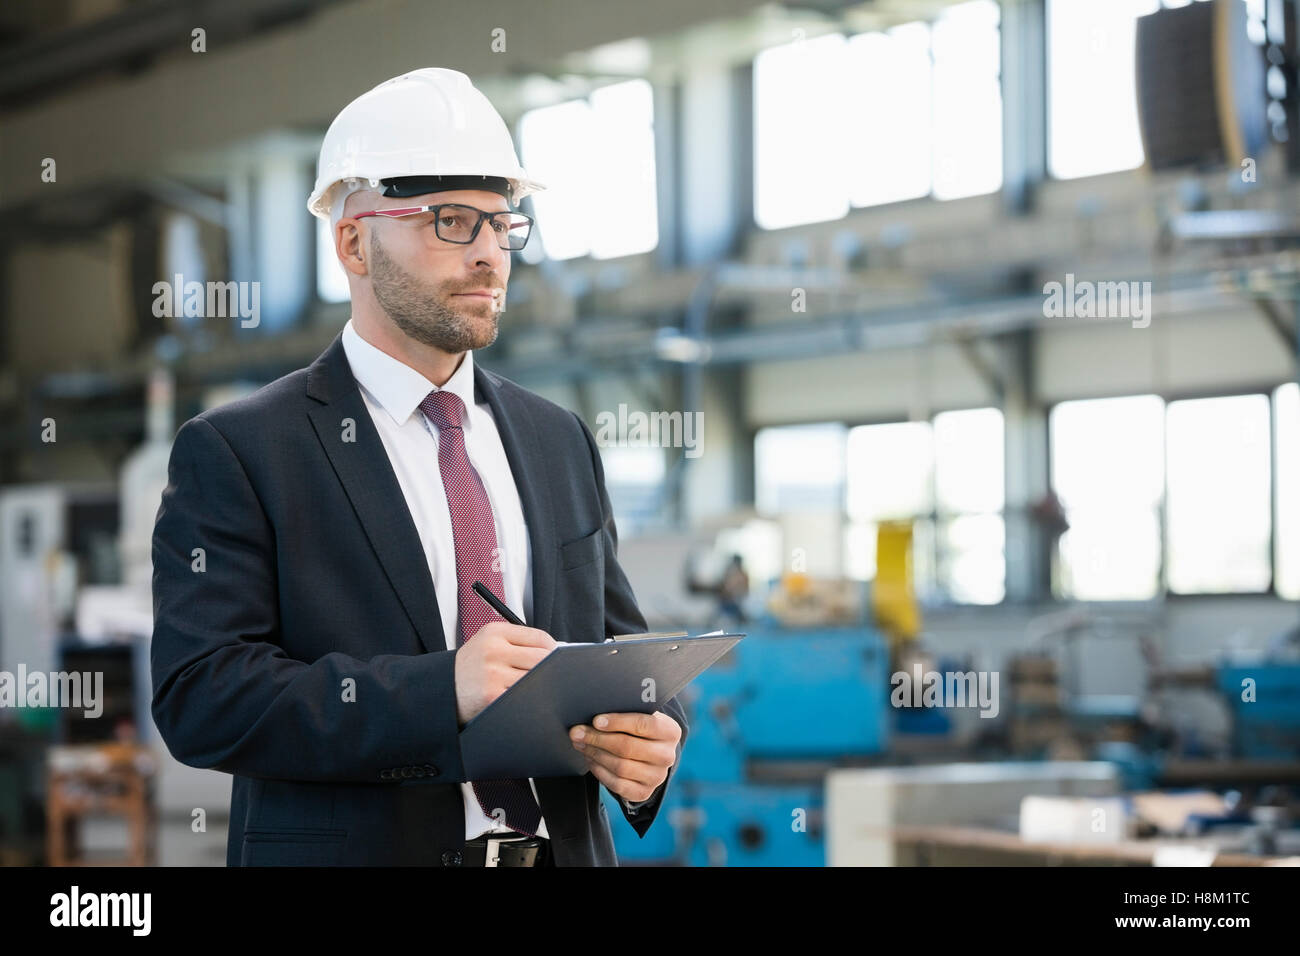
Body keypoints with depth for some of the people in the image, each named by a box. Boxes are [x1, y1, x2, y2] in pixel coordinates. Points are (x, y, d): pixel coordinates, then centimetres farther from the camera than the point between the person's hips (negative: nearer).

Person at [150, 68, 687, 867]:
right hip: (356, 848, -5)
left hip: (564, 845, 5)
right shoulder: (236, 453, -8)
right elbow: (200, 695, -18)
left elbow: (619, 645, 12)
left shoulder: (560, 442, 10)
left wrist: (653, 734, -11)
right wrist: (438, 689, -29)